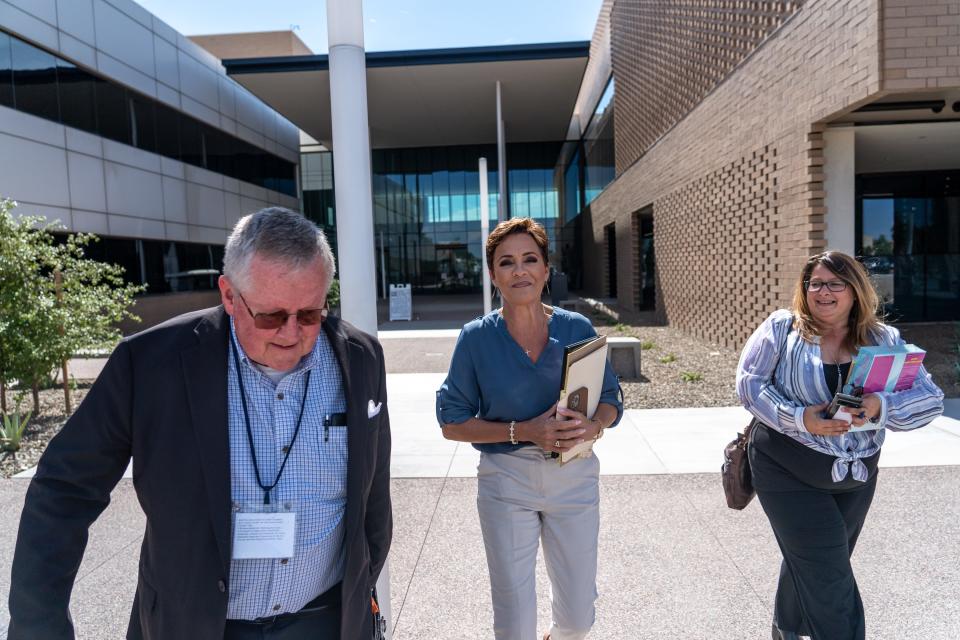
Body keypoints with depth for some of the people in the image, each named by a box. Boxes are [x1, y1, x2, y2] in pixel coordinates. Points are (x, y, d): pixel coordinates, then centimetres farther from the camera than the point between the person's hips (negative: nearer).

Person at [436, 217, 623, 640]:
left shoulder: (577, 329, -3)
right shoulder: (476, 338, -7)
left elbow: (611, 401, 5)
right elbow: (452, 422, -6)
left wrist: (593, 426, -19)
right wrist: (523, 432, -19)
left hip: (574, 477, 2)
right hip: (506, 480, -2)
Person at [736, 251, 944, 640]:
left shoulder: (885, 340, -2)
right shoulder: (782, 328, -9)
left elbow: (930, 398, -7)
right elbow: (749, 383, -12)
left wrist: (879, 406, -28)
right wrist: (799, 418, -25)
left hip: (856, 475, 4)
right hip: (789, 471, -4)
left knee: (810, 564, 23)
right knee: (829, 577, -6)